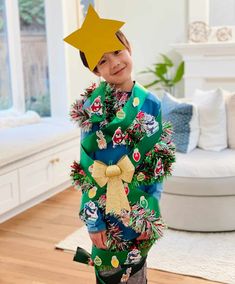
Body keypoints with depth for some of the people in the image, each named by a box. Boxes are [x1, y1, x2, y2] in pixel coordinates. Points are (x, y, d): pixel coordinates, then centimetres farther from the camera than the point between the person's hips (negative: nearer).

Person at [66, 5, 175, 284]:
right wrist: (92, 219, -11)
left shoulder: (151, 103, -3)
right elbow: (87, 165, -10)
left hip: (140, 207, 2)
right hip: (106, 205, -2)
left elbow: (158, 162, 0)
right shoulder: (92, 105, -11)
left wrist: (152, 212, -2)